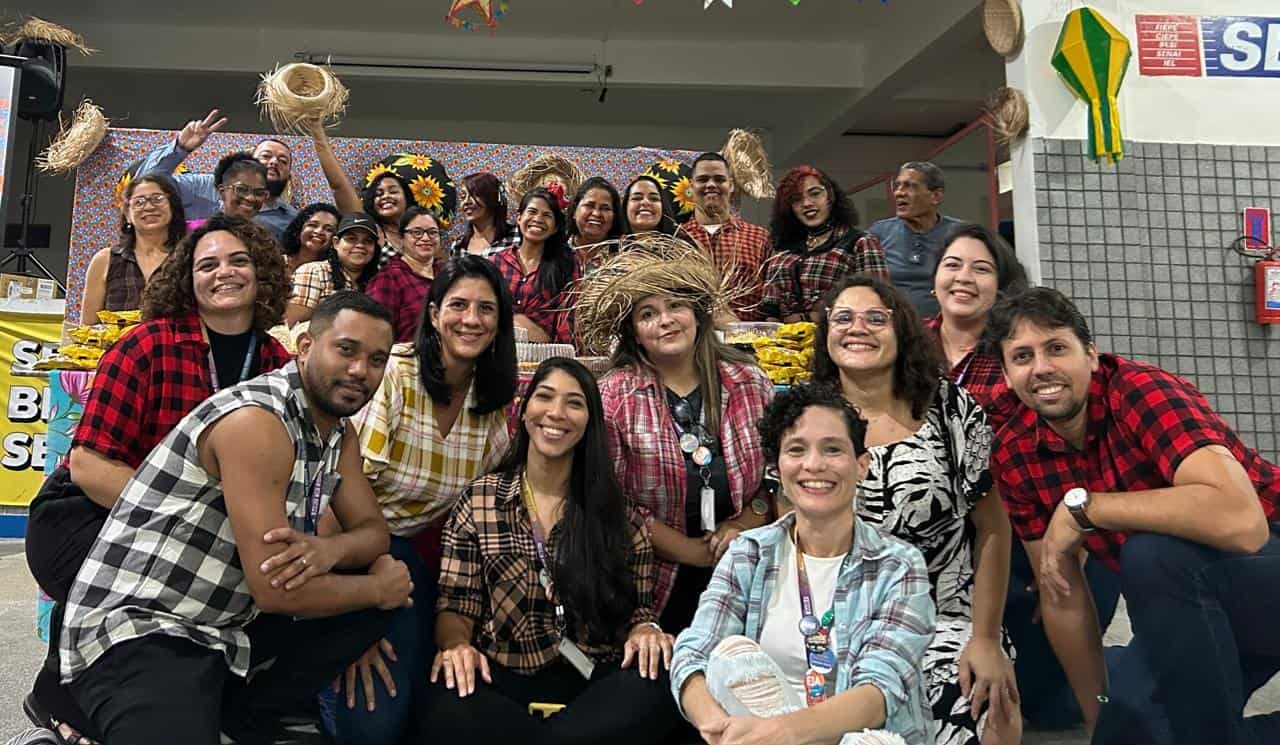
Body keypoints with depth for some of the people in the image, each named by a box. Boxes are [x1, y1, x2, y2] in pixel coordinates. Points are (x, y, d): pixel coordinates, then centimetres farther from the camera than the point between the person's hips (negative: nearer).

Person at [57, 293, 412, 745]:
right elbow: (276, 589, -23)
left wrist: (330, 549, -15)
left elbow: (373, 530, 8)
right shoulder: (254, 419, -21)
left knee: (376, 602, 0)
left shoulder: (338, 434, 7)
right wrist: (379, 588, -8)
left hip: (229, 629, 9)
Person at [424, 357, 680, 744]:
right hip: (504, 680, -1)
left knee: (652, 691, -32)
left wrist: (644, 630, -15)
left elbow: (638, 604, 8)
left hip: (594, 679, 1)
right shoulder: (479, 500, 4)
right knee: (451, 710, -34)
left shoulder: (617, 510, 5)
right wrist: (457, 644, -18)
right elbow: (455, 603, 3)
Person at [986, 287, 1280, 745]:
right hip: (1194, 609, 7)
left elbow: (1241, 522, -43)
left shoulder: (1143, 391, -26)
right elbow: (1061, 593, -1)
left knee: (1152, 551, -33)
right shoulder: (1014, 453, -8)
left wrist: (1082, 506, -34)